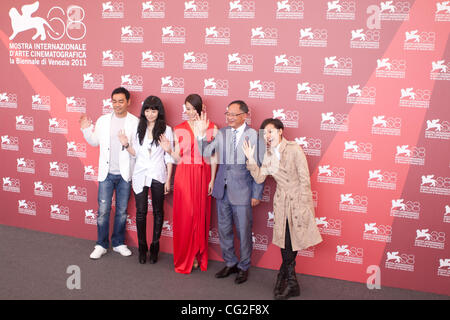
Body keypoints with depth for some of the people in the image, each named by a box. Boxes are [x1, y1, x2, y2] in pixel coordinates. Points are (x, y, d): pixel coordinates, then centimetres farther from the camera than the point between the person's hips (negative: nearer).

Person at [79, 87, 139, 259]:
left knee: (122, 211, 10)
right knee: (103, 210, 3)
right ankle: (101, 245, 17)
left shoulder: (135, 122, -2)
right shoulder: (103, 120, 5)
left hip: (125, 174, -1)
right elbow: (94, 142, 15)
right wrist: (86, 129, 0)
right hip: (106, 173, 1)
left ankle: (118, 243, 25)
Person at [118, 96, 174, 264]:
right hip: (140, 176, 2)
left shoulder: (166, 130, -4)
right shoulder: (139, 129, 6)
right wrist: (126, 145, -6)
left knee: (158, 212, 8)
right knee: (141, 212, 5)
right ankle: (142, 247, 18)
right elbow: (135, 153, 13)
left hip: (158, 176, -2)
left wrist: (168, 180, -5)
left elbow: (169, 157, -3)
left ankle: (155, 247, 21)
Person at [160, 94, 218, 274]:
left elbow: (213, 157, 2)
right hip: (184, 175, 1)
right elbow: (178, 158, 4)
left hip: (203, 175, 0)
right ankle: (184, 258, 15)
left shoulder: (211, 128, 1)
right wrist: (168, 150, -16)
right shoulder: (179, 129, 5)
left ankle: (197, 255, 21)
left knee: (200, 215, 5)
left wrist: (212, 180, -2)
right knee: (184, 216, 1)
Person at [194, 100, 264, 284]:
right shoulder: (222, 133, 5)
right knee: (224, 229, 16)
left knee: (243, 231, 7)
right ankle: (230, 263, 34)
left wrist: (256, 194, -8)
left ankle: (244, 267, 27)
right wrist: (201, 134, -9)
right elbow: (206, 153, 5)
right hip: (223, 190, 5)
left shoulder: (253, 135, -10)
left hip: (242, 191, -5)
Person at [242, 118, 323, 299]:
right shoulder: (268, 154, 5)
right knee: (285, 242, 6)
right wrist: (251, 159, -12)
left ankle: (284, 272, 26)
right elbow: (259, 178, -1)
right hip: (281, 201, 4)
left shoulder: (294, 149, -12)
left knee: (293, 241, 2)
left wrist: (302, 206, -14)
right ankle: (291, 283, 20)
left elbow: (304, 179, -12)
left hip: (298, 198, -4)